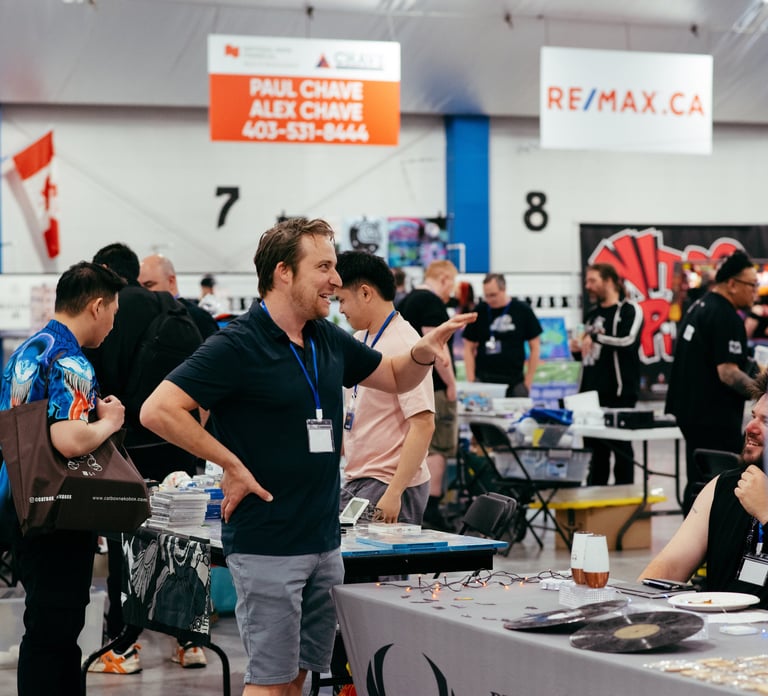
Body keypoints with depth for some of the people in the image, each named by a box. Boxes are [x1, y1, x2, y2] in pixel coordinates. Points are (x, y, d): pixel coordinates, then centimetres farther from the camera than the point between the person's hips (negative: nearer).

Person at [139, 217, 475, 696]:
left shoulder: (328, 340, 10)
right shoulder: (238, 345, -13)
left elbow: (396, 377, 24)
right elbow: (158, 410, -19)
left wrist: (425, 351, 1)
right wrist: (232, 464, -16)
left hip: (325, 543, 8)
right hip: (267, 544, -8)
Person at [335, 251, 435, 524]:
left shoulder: (402, 345, -15)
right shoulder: (361, 340, 13)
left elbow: (423, 425, -20)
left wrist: (394, 493, -24)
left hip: (389, 483, -8)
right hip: (355, 481, 8)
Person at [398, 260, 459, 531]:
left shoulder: (406, 301, 17)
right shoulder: (432, 302, -14)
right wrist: (450, 382, -16)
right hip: (433, 387, -10)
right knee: (438, 447, -8)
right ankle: (431, 509, -11)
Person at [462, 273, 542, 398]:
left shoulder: (522, 311, 1)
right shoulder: (479, 311, 3)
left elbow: (535, 347, 5)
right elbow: (469, 348, 8)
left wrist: (528, 381, 0)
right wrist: (471, 381, -1)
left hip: (515, 383, 0)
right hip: (483, 381, 0)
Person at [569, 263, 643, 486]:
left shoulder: (629, 310, -4)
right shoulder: (592, 315, 19)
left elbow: (627, 341, -21)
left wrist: (596, 337, -16)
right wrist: (577, 349, 6)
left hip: (619, 392, -7)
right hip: (591, 392, 7)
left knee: (621, 447, -2)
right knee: (594, 448, 8)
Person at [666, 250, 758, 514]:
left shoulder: (699, 306, 12)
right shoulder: (727, 319, -19)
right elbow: (728, 373, -24)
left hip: (691, 411, 10)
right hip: (716, 420, -10)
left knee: (697, 485, 14)